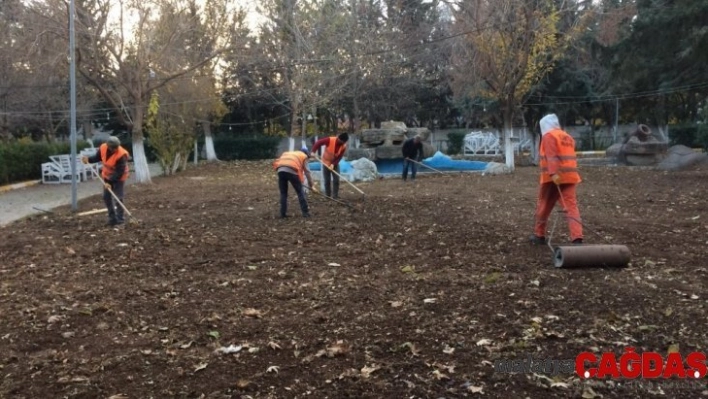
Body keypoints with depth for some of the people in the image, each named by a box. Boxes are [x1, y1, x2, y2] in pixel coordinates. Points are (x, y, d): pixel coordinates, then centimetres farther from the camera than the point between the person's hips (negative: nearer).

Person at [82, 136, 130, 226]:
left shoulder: (122, 155, -32)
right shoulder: (103, 148, -15)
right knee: (106, 197, 9)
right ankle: (112, 217, 22)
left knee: (118, 198, -8)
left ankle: (120, 218, 4)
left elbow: (119, 172, -31)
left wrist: (110, 182, -34)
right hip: (107, 176, 6)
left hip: (119, 178, -6)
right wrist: (88, 159, -14)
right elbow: (97, 157, 6)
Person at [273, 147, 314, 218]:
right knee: (300, 192, 10)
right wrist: (311, 185, 21)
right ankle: (305, 212, 11)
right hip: (292, 171, -4)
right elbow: (307, 171, 17)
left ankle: (283, 214, 16)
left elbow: (279, 161, 30)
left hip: (280, 170, 4)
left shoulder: (287, 153, 39)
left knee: (283, 193, 16)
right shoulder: (303, 156, 23)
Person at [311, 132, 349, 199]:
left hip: (335, 164, 3)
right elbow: (318, 142, -20)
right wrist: (313, 152, -27)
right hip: (326, 162, -2)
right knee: (327, 181, 2)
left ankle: (335, 196, 4)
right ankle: (328, 196, 11)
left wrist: (333, 164, -29)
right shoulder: (330, 140, -27)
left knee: (336, 180, -3)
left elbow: (340, 157, -16)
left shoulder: (344, 146, -17)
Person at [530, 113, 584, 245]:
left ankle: (539, 236, 20)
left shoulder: (548, 136, -3)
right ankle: (577, 238, -18)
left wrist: (553, 173, -26)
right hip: (569, 176, 6)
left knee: (544, 206, 9)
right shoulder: (567, 137, 21)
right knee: (571, 206, -4)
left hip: (554, 177, -6)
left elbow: (551, 156, -17)